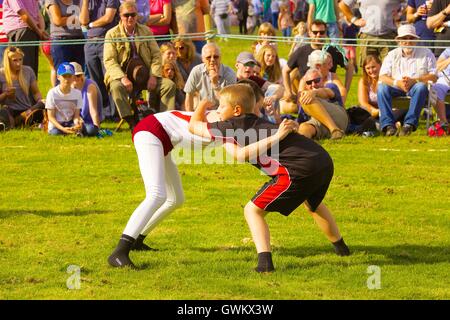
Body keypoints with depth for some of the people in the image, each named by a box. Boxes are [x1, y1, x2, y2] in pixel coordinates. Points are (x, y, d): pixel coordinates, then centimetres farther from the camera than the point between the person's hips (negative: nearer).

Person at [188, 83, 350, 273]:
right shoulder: (258, 124, 26)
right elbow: (241, 155, 22)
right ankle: (341, 248, 60)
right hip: (324, 161, 9)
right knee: (313, 204, 41)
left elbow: (193, 126, 8)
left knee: (253, 211, 3)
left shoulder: (233, 126, 3)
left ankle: (265, 262, -13)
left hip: (299, 170, -9)